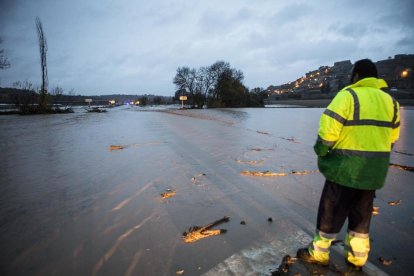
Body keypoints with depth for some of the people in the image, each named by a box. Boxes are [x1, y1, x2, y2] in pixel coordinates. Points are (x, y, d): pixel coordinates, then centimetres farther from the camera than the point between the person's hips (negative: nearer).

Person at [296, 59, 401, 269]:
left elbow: (328, 131, -19)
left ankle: (319, 253, 20)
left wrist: (321, 153, -3)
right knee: (361, 214, 19)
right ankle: (357, 257, 30)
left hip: (346, 167, -6)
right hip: (373, 170, 7)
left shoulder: (348, 95, -12)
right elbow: (392, 138, 14)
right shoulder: (390, 101, 11)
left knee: (331, 211, 6)